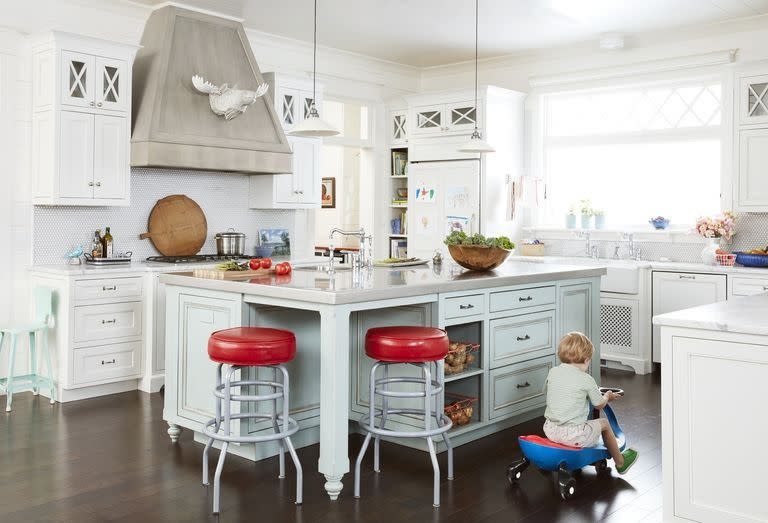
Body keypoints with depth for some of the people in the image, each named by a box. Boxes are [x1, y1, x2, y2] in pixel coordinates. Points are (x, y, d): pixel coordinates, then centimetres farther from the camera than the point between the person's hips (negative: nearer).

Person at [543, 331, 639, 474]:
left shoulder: (552, 373, 4)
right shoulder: (586, 380, -10)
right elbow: (599, 404, 4)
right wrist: (607, 396, 28)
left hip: (550, 430, 5)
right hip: (573, 435, -5)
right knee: (604, 423, 18)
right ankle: (620, 462, 35)